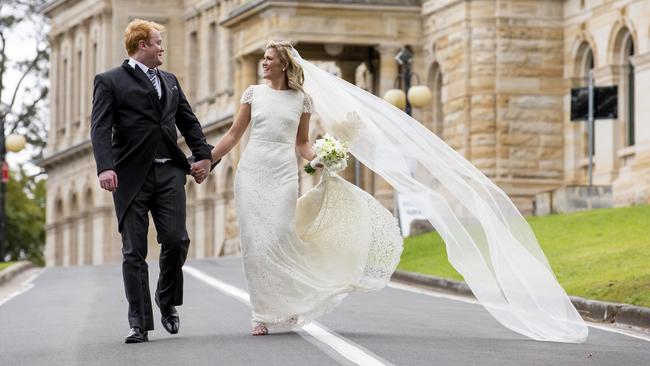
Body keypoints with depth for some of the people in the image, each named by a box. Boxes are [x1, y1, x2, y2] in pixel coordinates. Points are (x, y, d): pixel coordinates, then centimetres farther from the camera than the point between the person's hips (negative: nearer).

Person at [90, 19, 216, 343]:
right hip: (132, 176, -4)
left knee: (176, 240, -6)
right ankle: (139, 324, 2)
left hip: (169, 173, 4)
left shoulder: (170, 81, 20)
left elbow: (189, 122, 25)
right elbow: (100, 128, -9)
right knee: (134, 252, -1)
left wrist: (203, 155, 13)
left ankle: (168, 303, 19)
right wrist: (105, 167, -22)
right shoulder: (110, 82, 1)